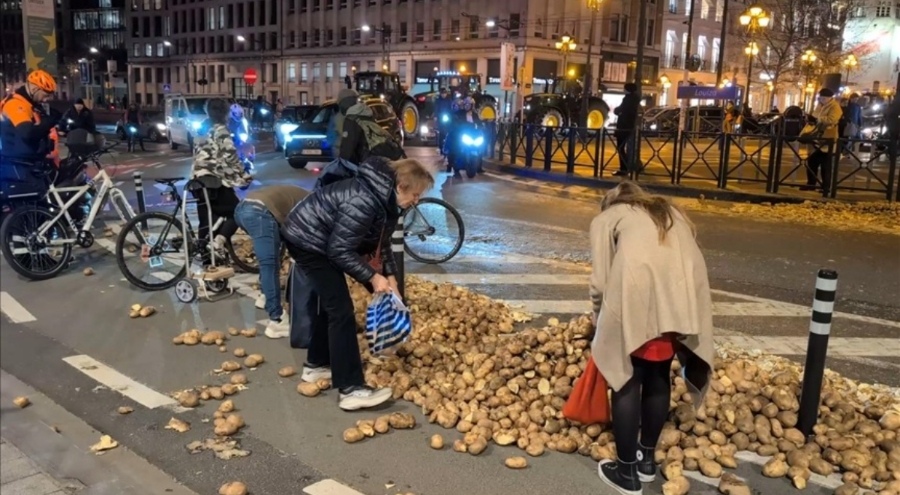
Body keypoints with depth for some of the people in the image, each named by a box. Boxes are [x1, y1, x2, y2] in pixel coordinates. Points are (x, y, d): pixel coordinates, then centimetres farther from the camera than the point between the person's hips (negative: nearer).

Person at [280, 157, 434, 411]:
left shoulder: (383, 197, -1)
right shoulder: (363, 202, -32)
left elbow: (382, 241, 10)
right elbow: (340, 250, -27)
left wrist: (390, 276, 1)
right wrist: (372, 277, -22)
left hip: (320, 240, 11)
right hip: (306, 240, -10)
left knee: (332, 303, 19)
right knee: (341, 309, -13)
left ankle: (316, 365, 34)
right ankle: (351, 389, -12)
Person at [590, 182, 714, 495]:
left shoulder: (607, 217, 23)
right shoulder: (669, 213, 36)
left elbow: (600, 281, 11)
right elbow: (686, 255, 21)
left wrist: (601, 326, 26)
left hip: (640, 291, -5)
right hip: (685, 293, 5)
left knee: (627, 378, 11)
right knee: (658, 375, 22)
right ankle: (647, 459, 37)